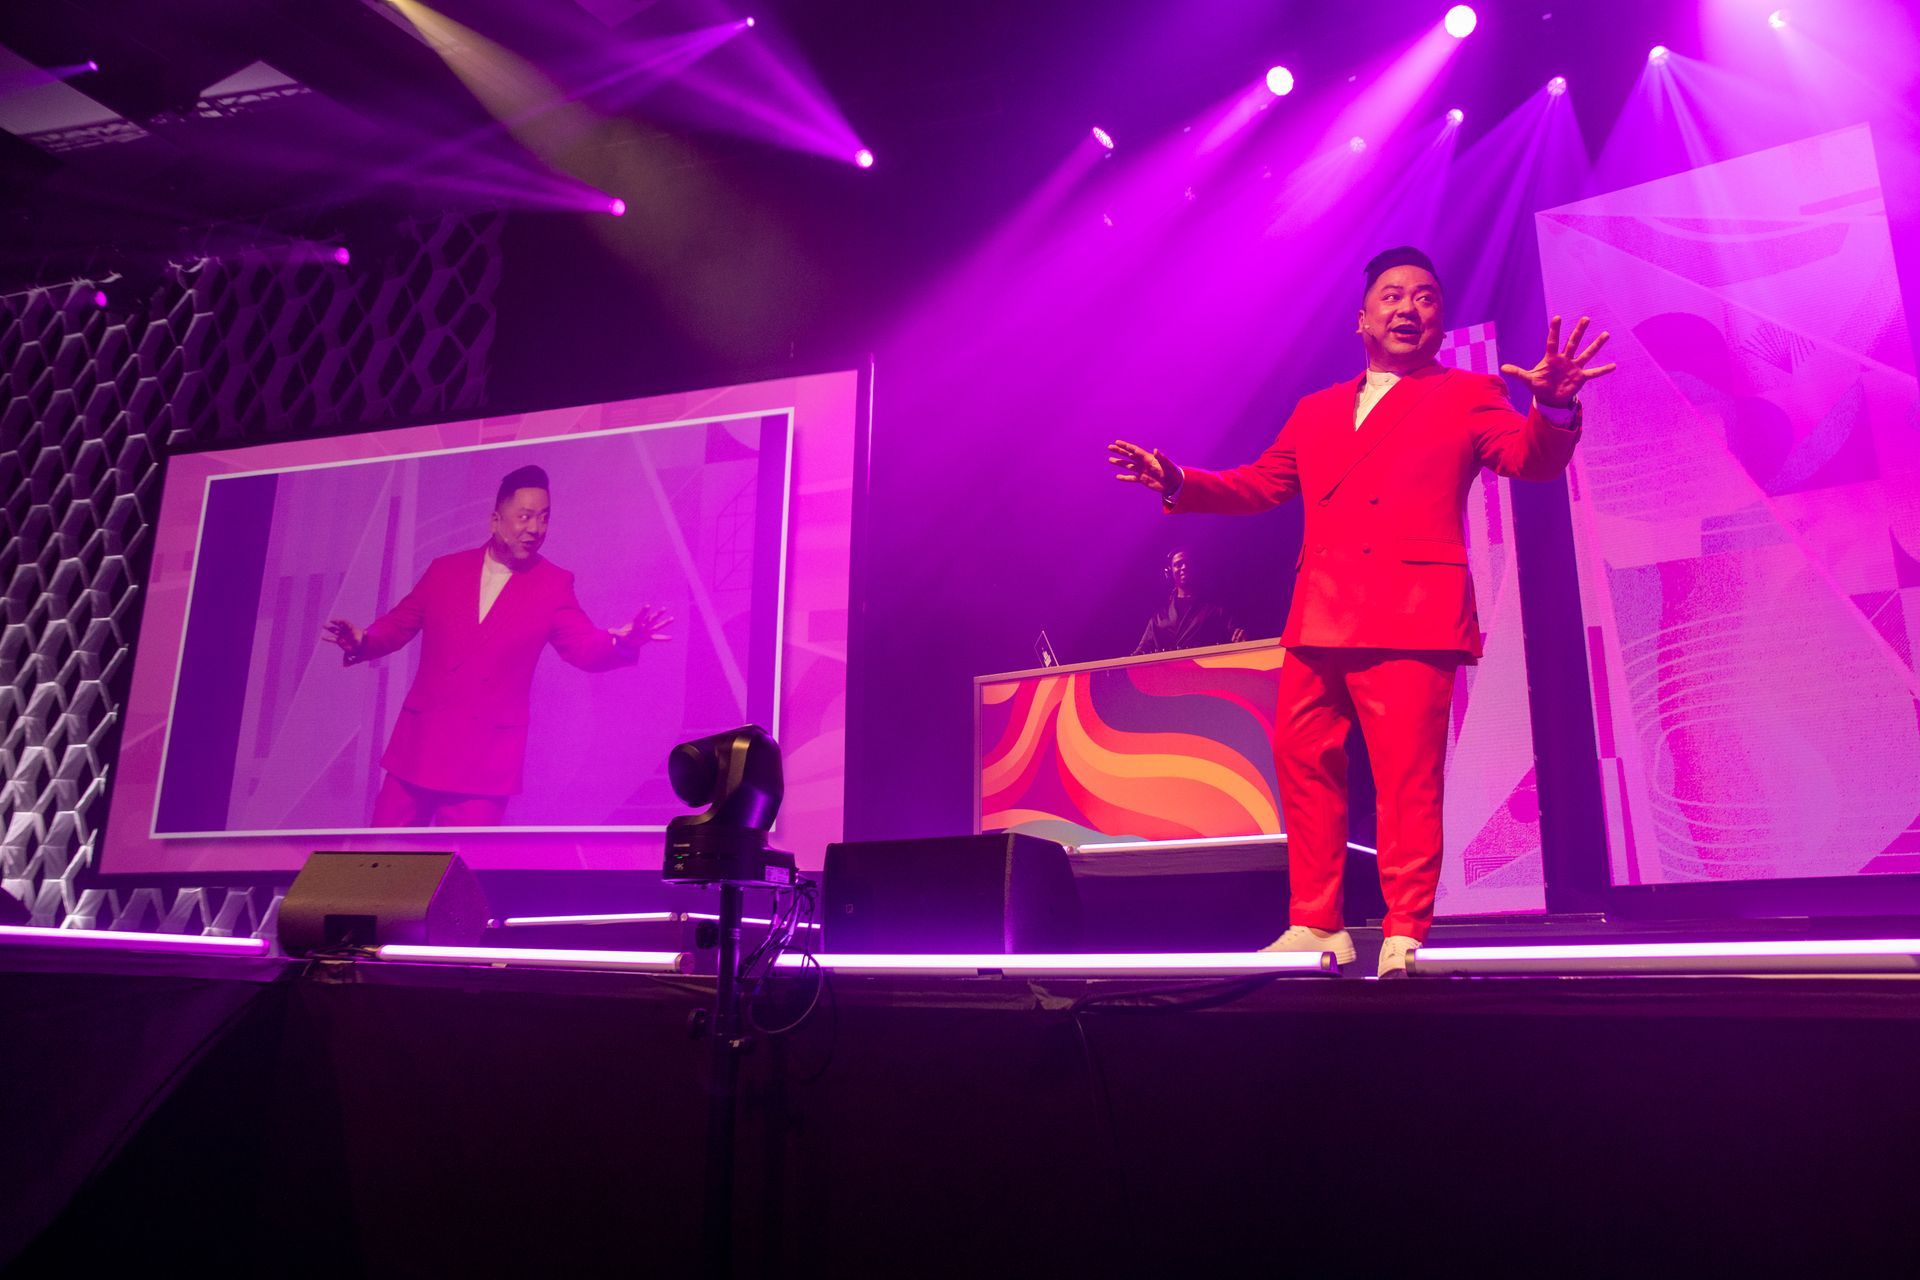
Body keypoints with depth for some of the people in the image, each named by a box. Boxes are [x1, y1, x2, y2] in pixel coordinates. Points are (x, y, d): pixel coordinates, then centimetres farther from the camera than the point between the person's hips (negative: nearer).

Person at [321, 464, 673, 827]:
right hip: (420, 740, 3)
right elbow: (399, 624, 12)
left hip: (487, 755, -2)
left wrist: (619, 642, -29)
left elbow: (585, 647, -6)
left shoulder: (553, 585, 2)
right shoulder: (445, 569, 7)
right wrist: (364, 641, -10)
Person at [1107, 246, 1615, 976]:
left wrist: (1554, 409, -25)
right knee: (1304, 766, 6)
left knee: (1406, 778, -8)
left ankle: (1405, 935, 1)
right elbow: (1260, 484, 24)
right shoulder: (1316, 412, 23)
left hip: (1411, 615, -5)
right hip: (1318, 619, 5)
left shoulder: (1468, 396, 11)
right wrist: (1177, 484, 11)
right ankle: (1315, 925, 15)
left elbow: (1532, 459, -3)